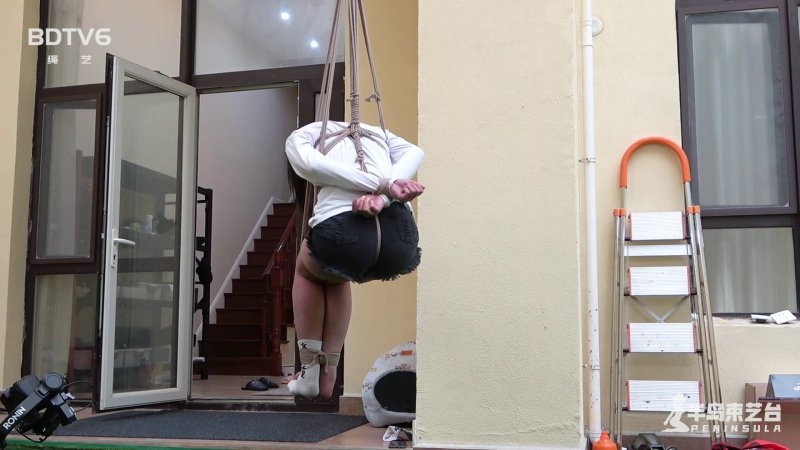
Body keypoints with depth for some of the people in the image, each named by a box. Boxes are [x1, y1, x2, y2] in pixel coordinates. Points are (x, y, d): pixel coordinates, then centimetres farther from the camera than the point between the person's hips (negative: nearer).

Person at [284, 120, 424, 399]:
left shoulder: (300, 136, 25)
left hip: (343, 232, -3)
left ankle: (309, 372, 30)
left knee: (307, 271, 35)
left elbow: (309, 163, -1)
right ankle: (328, 376, 32)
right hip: (400, 237, 4)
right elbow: (414, 153, 11)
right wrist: (383, 196, -4)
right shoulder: (376, 132, 35)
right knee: (336, 276, 37)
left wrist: (382, 185, -4)